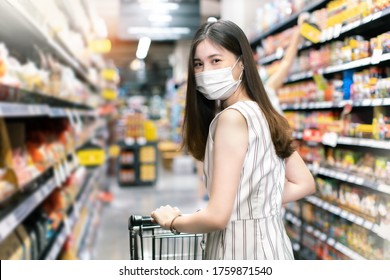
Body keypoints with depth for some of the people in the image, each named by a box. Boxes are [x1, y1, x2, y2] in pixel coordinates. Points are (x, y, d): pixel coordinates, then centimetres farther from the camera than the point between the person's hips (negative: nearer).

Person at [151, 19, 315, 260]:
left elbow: (217, 216, -23)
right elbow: (304, 184, 13)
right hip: (270, 244, 9)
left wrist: (172, 221, -5)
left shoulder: (232, 116, -20)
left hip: (242, 250, -8)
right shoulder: (264, 114, 6)